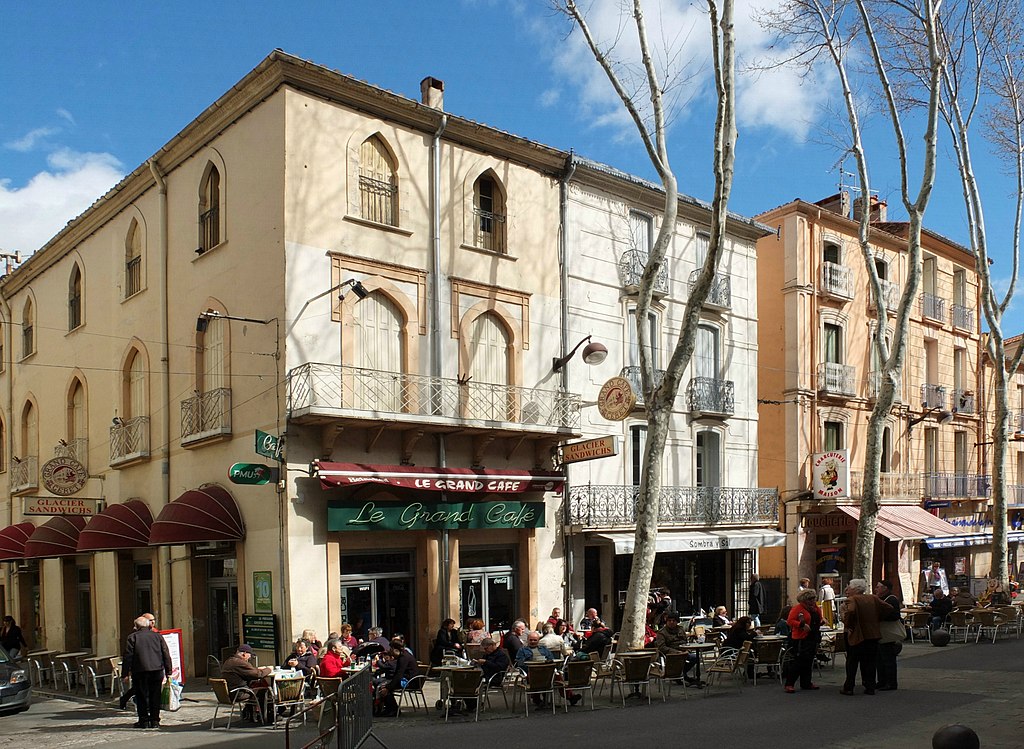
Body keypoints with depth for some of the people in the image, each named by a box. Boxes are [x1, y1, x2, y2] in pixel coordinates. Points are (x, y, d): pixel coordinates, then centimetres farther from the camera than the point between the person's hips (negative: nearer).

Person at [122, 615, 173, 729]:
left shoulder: (132, 637, 3)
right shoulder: (157, 636, 13)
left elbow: (128, 656, -4)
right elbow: (166, 655, 10)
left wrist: (125, 673, -1)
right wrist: (168, 672, 13)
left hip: (140, 671, -3)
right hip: (157, 671, 3)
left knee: (142, 696, 6)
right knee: (155, 696, 8)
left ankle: (144, 721, 6)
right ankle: (155, 720, 9)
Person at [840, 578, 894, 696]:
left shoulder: (851, 600, -13)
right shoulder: (873, 598, 7)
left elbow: (850, 612, -32)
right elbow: (888, 609, 5)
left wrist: (847, 624, -17)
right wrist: (876, 619, 11)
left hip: (857, 636, -5)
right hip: (873, 634, 5)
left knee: (852, 663, 7)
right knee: (869, 662, 12)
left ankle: (848, 687, 10)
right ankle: (870, 687, 10)